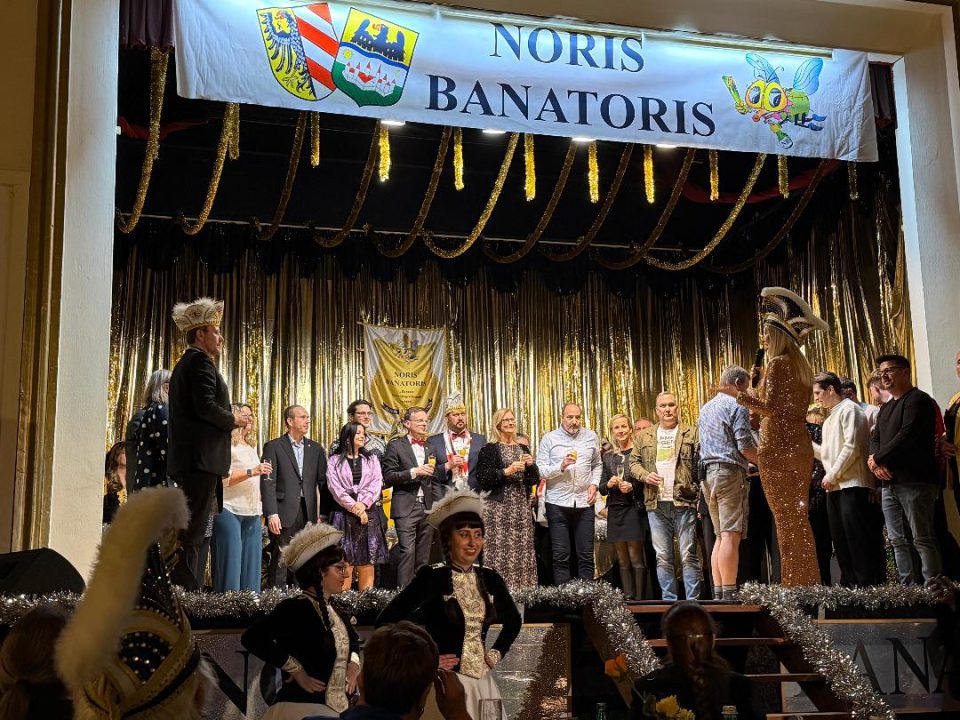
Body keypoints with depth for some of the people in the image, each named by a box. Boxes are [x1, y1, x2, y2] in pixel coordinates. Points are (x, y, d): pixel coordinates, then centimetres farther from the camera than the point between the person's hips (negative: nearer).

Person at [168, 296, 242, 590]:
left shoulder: (183, 364, 24)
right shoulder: (201, 361, -7)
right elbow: (205, 405, -19)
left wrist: (226, 422, 19)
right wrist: (232, 420, -5)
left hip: (186, 458, 10)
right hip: (201, 457, -10)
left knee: (198, 531, 11)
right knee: (194, 530, -12)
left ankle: (187, 590, 11)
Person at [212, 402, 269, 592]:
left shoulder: (250, 446, 19)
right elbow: (223, 478, -15)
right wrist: (252, 472, -21)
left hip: (252, 512, 7)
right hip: (230, 510, -7)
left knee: (251, 561, 4)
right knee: (231, 561, -6)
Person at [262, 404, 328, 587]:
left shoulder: (315, 448, 13)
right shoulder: (274, 447, 0)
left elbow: (323, 481, 12)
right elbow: (268, 482, -6)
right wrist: (272, 514, -14)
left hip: (308, 512, 4)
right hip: (284, 512, -4)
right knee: (280, 561, -4)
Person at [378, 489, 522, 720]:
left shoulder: (490, 578, 6)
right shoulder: (431, 576, -10)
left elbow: (513, 621, 25)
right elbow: (386, 622, -13)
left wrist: (496, 653, 13)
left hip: (482, 680, 5)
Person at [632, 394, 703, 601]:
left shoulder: (692, 434, 5)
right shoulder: (645, 436, 15)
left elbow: (700, 465, -1)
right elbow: (633, 462, 18)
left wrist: (699, 494, -11)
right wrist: (645, 475, -3)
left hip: (684, 503, -3)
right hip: (656, 505, 4)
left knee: (688, 555, -4)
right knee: (662, 557, 6)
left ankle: (693, 601, 0)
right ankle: (669, 600, 13)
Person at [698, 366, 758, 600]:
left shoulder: (705, 408, 21)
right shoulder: (737, 406, -5)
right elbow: (745, 446, -13)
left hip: (707, 473, 8)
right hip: (730, 471, -8)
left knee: (720, 536, 11)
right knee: (731, 536, -11)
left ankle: (718, 594, 7)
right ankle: (729, 594, -16)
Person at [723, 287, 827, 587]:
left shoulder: (778, 364, -10)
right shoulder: (802, 366, 16)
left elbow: (771, 407, -17)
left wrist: (739, 395, -7)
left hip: (778, 448, -9)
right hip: (801, 446, 9)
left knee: (785, 518, -6)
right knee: (799, 517, 12)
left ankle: (793, 582, -4)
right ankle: (810, 579, 13)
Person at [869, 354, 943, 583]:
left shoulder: (917, 399, -4)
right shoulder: (885, 408, 24)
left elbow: (908, 435, -15)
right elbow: (875, 439, 19)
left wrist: (877, 458, -9)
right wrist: (874, 462, -4)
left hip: (914, 481, -9)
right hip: (889, 482, 9)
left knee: (922, 539, -11)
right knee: (899, 541, 7)